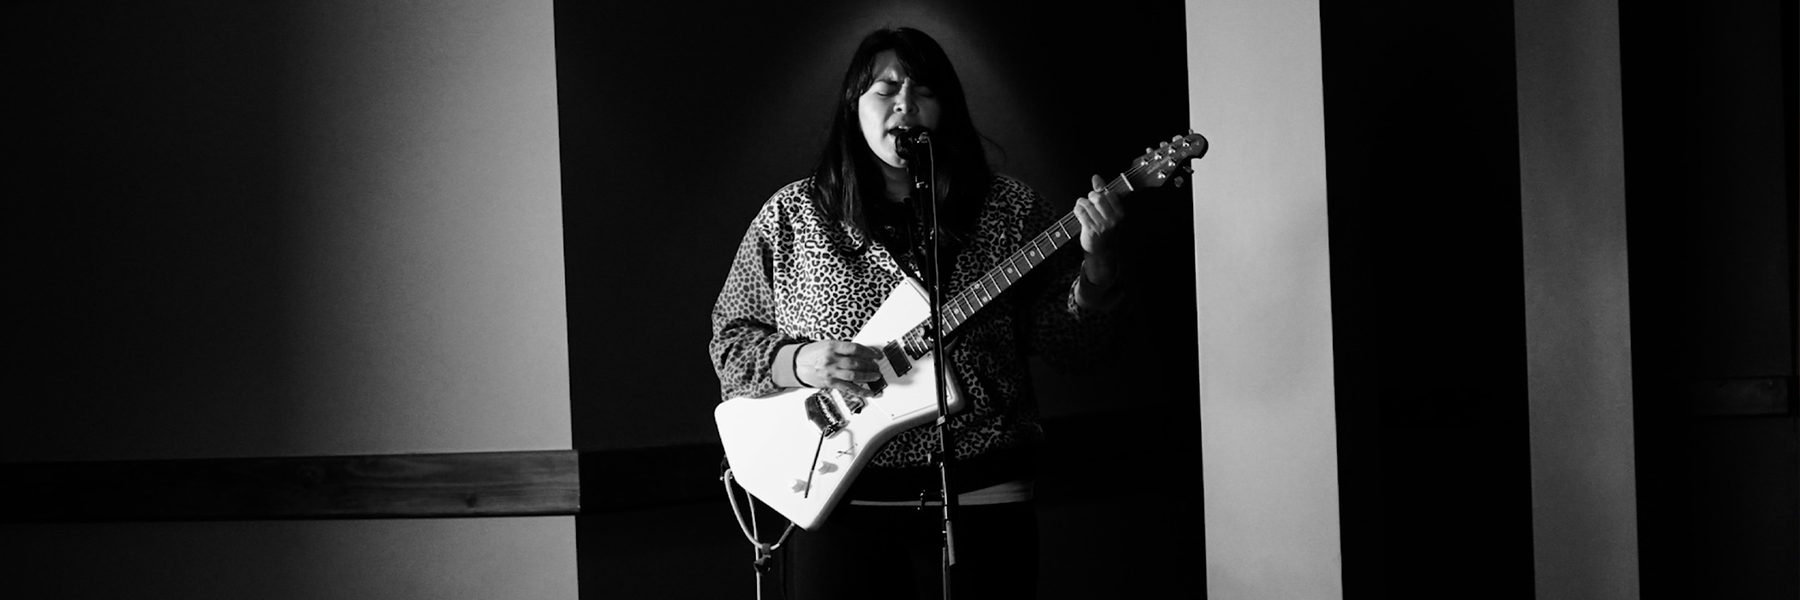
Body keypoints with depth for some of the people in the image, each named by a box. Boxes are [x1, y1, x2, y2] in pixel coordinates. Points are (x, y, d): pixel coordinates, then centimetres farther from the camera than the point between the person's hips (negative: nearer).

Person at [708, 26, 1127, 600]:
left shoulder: (1008, 208, 6)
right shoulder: (790, 216, 5)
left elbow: (1058, 338, 3)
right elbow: (730, 337, 7)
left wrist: (1097, 267, -15)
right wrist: (798, 362, -12)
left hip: (979, 502, 1)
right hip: (836, 501, 0)